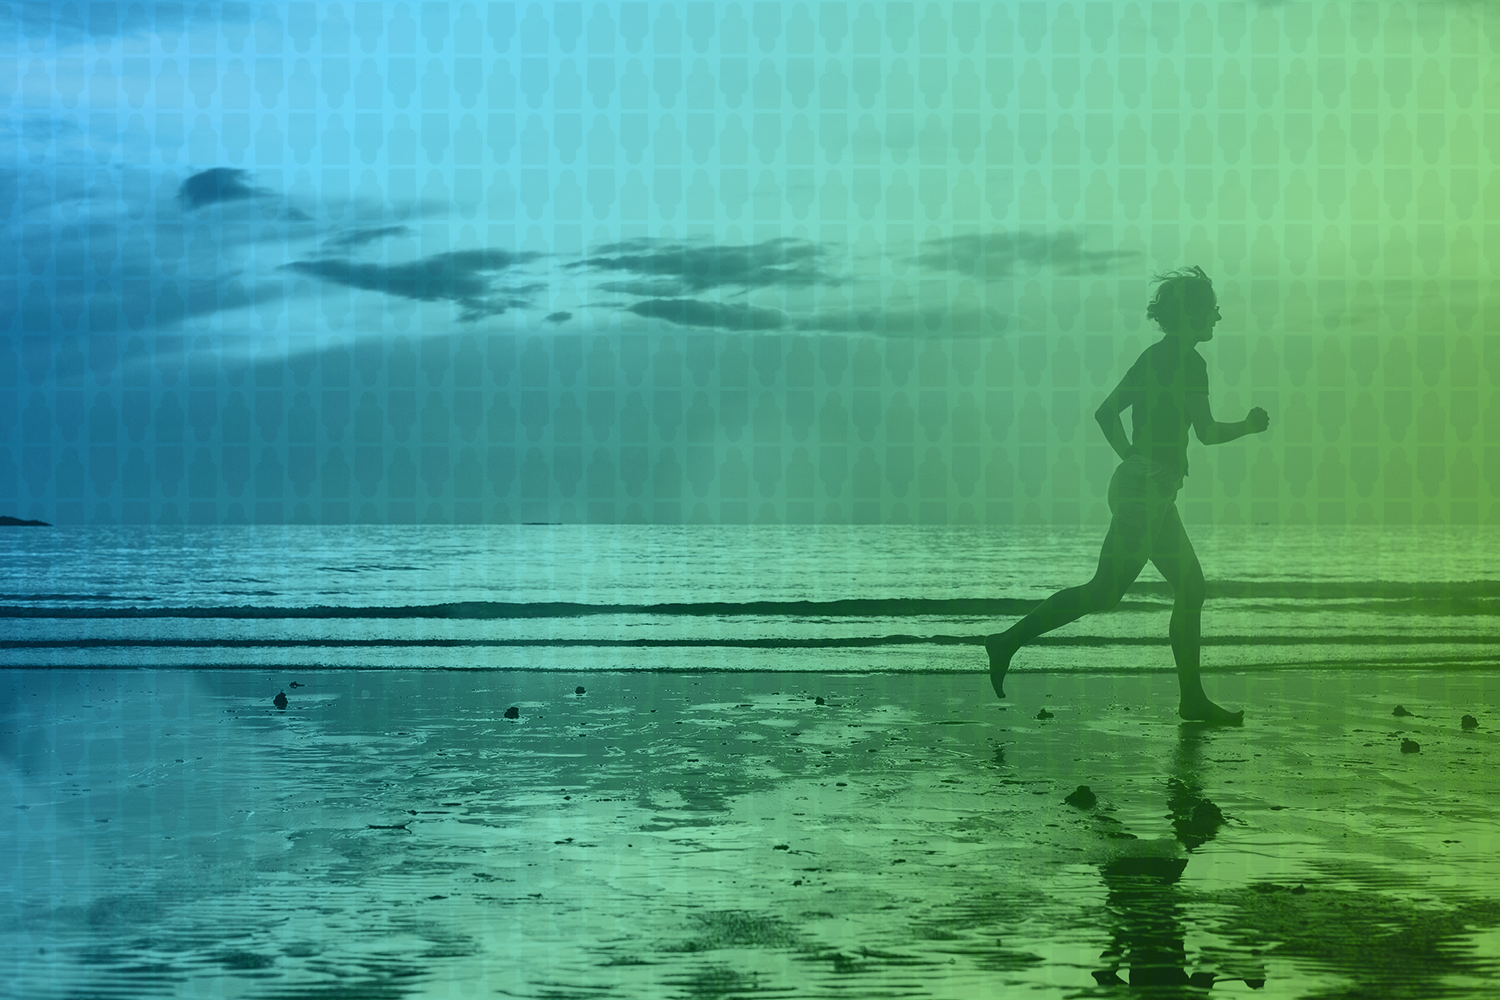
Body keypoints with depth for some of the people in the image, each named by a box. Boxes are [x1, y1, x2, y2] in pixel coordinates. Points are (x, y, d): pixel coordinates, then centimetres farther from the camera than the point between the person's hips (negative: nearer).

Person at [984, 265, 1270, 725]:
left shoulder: (1156, 357, 16)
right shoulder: (1188, 362, -9)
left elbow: (1106, 412, 15)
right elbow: (1207, 432, -12)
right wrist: (1249, 425, 5)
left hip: (1139, 485, 10)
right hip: (1150, 489, -10)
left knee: (1191, 588, 10)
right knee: (1105, 591, -10)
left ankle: (1193, 699, 11)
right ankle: (1010, 640, -10)